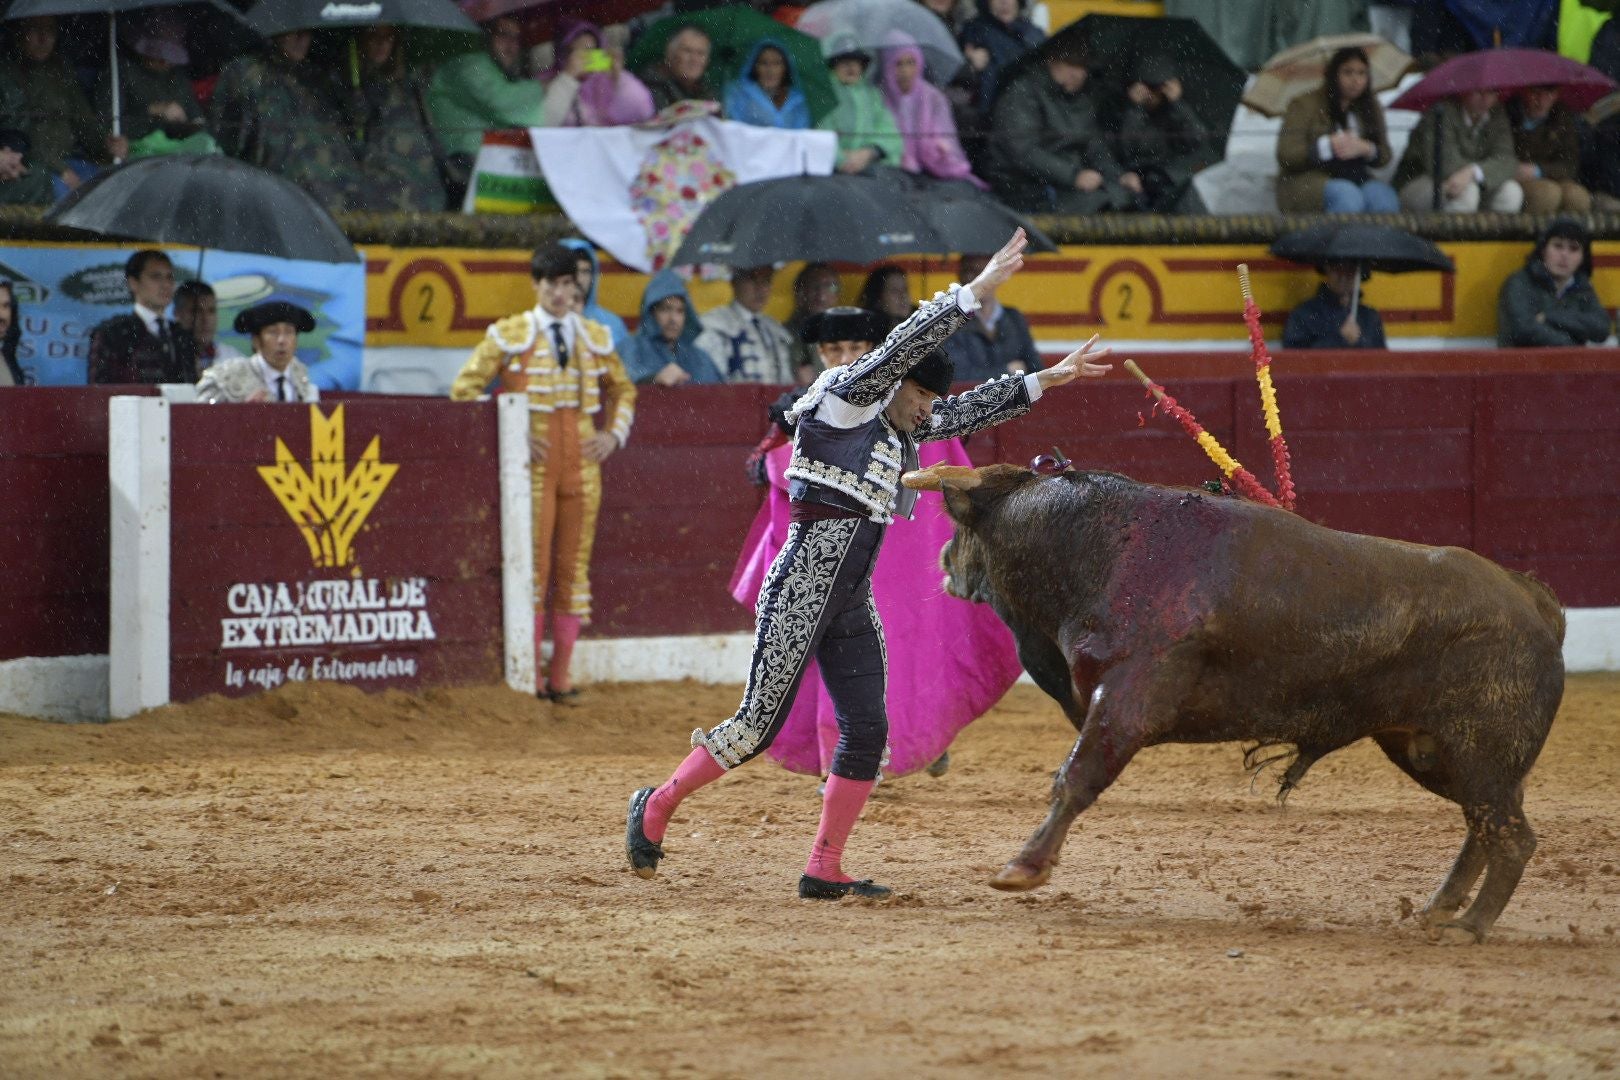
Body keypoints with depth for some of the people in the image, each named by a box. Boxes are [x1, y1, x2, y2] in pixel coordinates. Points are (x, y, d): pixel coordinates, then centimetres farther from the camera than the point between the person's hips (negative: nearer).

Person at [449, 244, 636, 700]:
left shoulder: (596, 337, 11)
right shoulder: (508, 335, 0)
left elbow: (622, 389, 25)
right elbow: (465, 388, 0)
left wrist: (614, 433, 8)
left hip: (582, 463, 4)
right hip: (534, 464, -4)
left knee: (574, 566, 5)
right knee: (532, 565, -5)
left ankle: (561, 677, 11)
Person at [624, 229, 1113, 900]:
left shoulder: (903, 429, 13)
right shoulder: (842, 404, -9)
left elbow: (974, 412, 24)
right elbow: (901, 347, -20)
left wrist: (1044, 380, 19)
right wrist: (974, 291, -24)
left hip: (852, 608, 8)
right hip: (799, 597, -8)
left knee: (867, 732, 2)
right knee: (758, 728, -6)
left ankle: (824, 870, 9)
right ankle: (656, 808, 12)